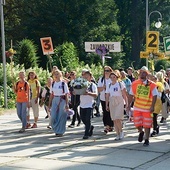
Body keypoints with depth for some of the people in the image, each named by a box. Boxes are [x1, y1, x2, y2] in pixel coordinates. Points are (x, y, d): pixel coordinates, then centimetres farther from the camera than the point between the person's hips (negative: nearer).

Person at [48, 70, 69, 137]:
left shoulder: (63, 84, -5)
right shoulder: (53, 84, 8)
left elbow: (66, 95, -5)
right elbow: (51, 95, 12)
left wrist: (67, 104, -10)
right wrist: (49, 104, 10)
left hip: (62, 100, -4)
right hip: (55, 100, 4)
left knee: (61, 117, -1)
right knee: (53, 117, -2)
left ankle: (60, 131, 11)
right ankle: (56, 130, 19)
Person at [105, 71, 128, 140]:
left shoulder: (120, 84, 1)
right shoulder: (109, 86, 11)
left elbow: (124, 94, -1)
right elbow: (107, 96, 13)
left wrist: (126, 103, -5)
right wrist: (106, 105, 8)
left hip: (119, 102, -4)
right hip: (112, 103, 4)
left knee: (117, 119, -14)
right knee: (114, 120, 4)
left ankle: (121, 132, 7)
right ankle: (118, 134, 11)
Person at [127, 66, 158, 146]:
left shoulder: (151, 85, -8)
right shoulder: (135, 83, 0)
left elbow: (154, 96, -8)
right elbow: (131, 95, 8)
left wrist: (152, 106, -15)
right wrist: (129, 105, 6)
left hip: (147, 108, -2)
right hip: (137, 107, 2)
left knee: (147, 125, 4)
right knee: (137, 124, 3)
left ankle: (147, 140, 19)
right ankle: (141, 132, 36)